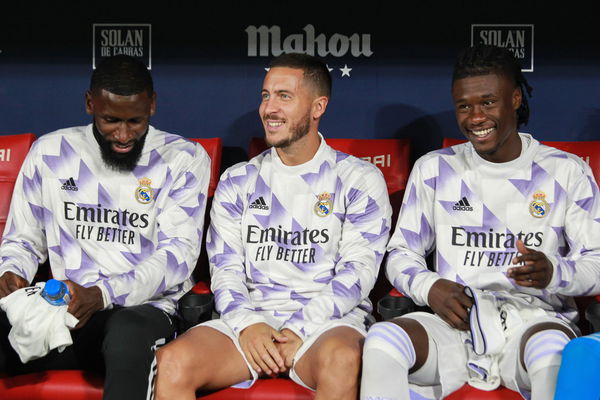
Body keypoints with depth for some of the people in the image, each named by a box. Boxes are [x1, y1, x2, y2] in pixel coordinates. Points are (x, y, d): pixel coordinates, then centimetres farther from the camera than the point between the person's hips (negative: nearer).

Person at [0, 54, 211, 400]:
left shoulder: (184, 159, 1)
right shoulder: (50, 152, 10)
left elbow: (178, 253, -8)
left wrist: (102, 294, -21)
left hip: (144, 309, -2)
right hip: (67, 307, 2)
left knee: (129, 332, -38)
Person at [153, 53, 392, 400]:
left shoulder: (359, 180, 6)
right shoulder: (237, 181, 15)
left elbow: (359, 269, -3)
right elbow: (225, 269, 9)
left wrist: (299, 331, -15)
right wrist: (248, 326, -11)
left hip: (329, 319, -2)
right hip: (250, 318, 3)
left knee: (342, 360, -38)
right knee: (173, 362, -26)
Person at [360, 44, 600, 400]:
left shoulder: (566, 172, 8)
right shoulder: (434, 169, 12)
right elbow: (401, 254, 14)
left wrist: (553, 272, -17)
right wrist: (429, 287, -9)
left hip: (535, 318, -1)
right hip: (453, 321, 2)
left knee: (551, 348, -39)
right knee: (381, 339, -31)